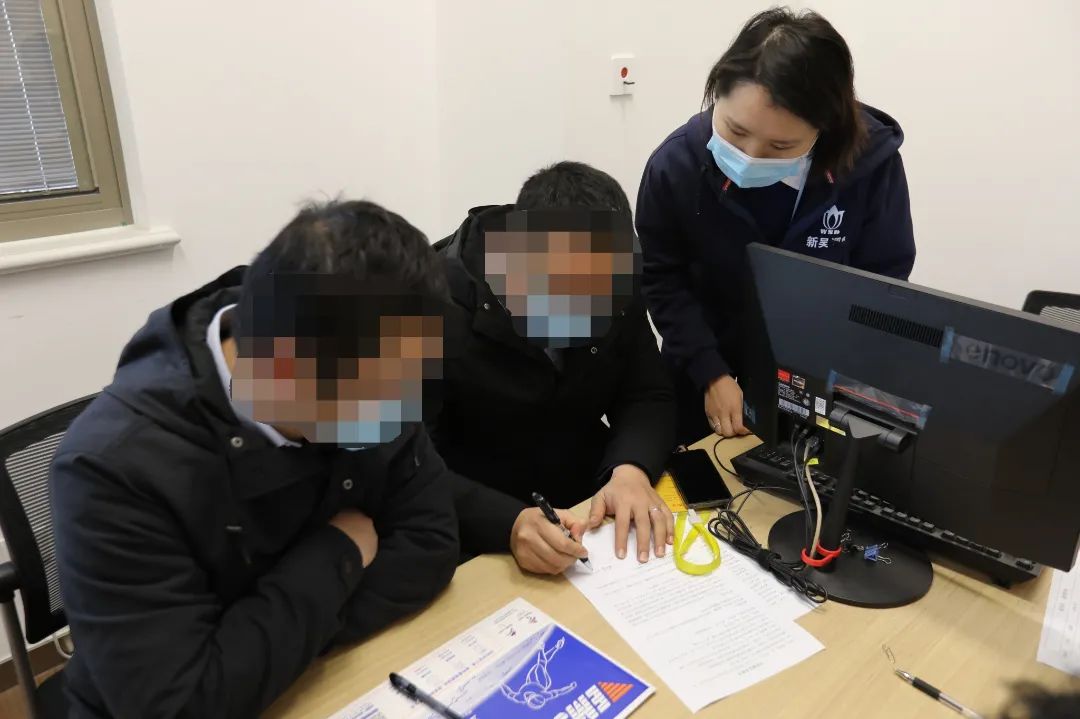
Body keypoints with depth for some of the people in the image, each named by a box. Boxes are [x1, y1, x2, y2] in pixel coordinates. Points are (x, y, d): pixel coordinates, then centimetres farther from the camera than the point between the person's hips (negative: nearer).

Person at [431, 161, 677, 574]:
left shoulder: (613, 287, -8)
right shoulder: (436, 308, -22)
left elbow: (648, 397, -3)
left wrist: (631, 469, -23)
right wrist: (509, 523, -38)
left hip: (596, 511, 4)